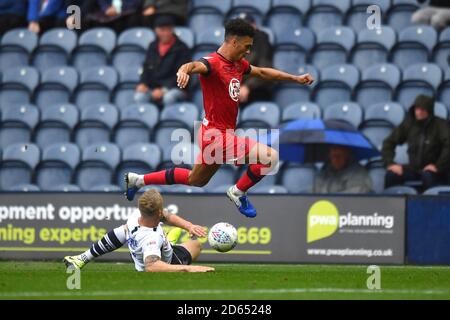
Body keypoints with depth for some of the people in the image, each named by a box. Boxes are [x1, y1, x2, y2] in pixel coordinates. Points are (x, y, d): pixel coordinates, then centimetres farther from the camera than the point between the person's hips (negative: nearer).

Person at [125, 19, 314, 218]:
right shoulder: (214, 63, -20)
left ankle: (137, 180, 35)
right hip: (217, 135, -10)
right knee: (270, 157, -20)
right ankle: (238, 193, 0)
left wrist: (295, 78, 29)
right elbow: (197, 66, -42)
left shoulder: (238, 64, 8)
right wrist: (184, 70, -65)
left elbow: (262, 72, 25)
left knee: (196, 180, 28)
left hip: (216, 134, 10)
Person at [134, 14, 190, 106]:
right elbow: (147, 68, 18)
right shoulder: (153, 46, 14)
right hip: (153, 87, 4)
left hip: (174, 88, -4)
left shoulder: (181, 48, -2)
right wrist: (143, 83, -3)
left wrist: (164, 90, -19)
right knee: (139, 97, -27)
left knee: (169, 97, -38)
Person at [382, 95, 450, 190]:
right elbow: (389, 142, 5)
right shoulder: (408, 124, 1)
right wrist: (390, 163, -9)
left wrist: (438, 166, -31)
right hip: (413, 168, 4)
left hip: (431, 169, -4)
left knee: (428, 175, -39)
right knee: (391, 175, -23)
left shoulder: (440, 125, -12)